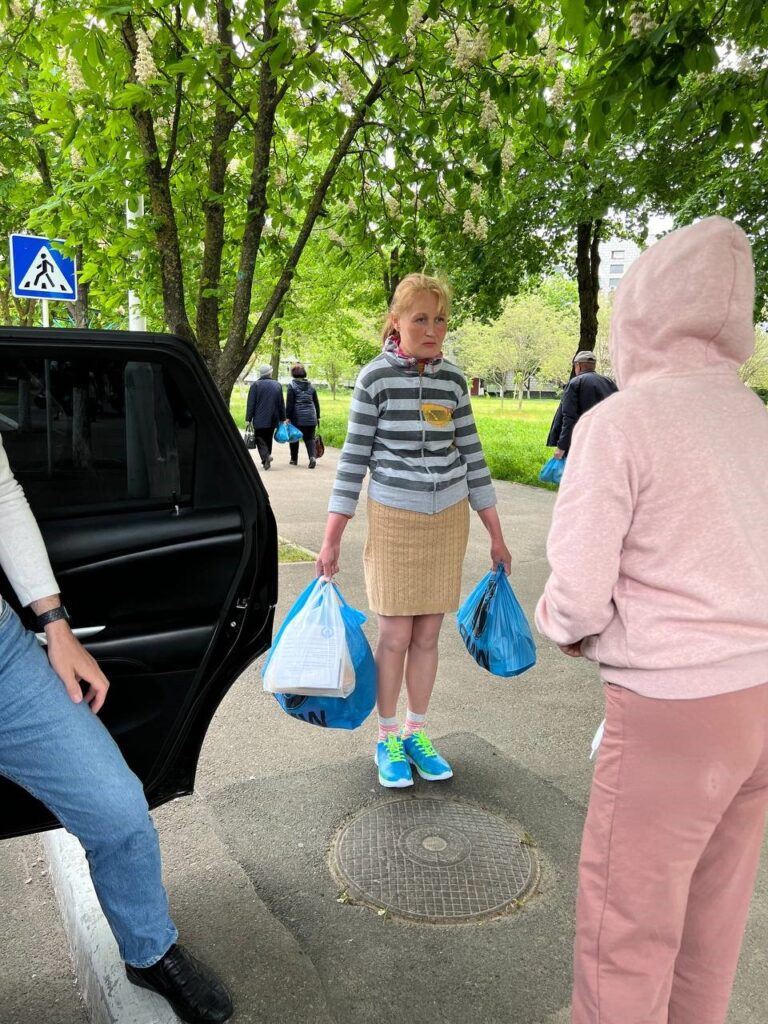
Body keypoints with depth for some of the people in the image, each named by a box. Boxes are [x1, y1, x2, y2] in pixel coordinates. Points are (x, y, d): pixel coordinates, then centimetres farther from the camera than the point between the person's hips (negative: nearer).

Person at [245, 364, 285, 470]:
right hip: (273, 420, 4)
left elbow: (251, 404, -7)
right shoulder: (278, 385, 7)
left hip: (259, 419, -4)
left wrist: (248, 419, -4)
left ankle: (266, 456, -21)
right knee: (268, 439, 14)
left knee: (260, 439, 2)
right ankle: (266, 461, 18)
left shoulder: (255, 385, -5)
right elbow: (281, 404, 10)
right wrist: (282, 419, 15)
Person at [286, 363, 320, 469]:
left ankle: (294, 459, 19)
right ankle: (312, 457, -17)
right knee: (309, 438, 5)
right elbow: (316, 402, 12)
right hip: (310, 417, 3)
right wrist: (318, 417, 18)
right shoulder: (310, 386, 10)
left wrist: (287, 417, -5)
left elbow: (289, 403, -8)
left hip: (297, 417, -3)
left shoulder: (292, 386, -4)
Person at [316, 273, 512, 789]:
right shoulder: (376, 377, -8)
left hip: (450, 518, 4)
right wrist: (332, 540, -9)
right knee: (396, 635, 2)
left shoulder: (454, 379, 3)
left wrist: (496, 534, 9)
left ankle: (415, 733, 28)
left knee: (428, 634, 9)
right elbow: (354, 459, -6)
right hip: (394, 519, -3)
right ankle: (387, 740, 23)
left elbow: (472, 456, 8)